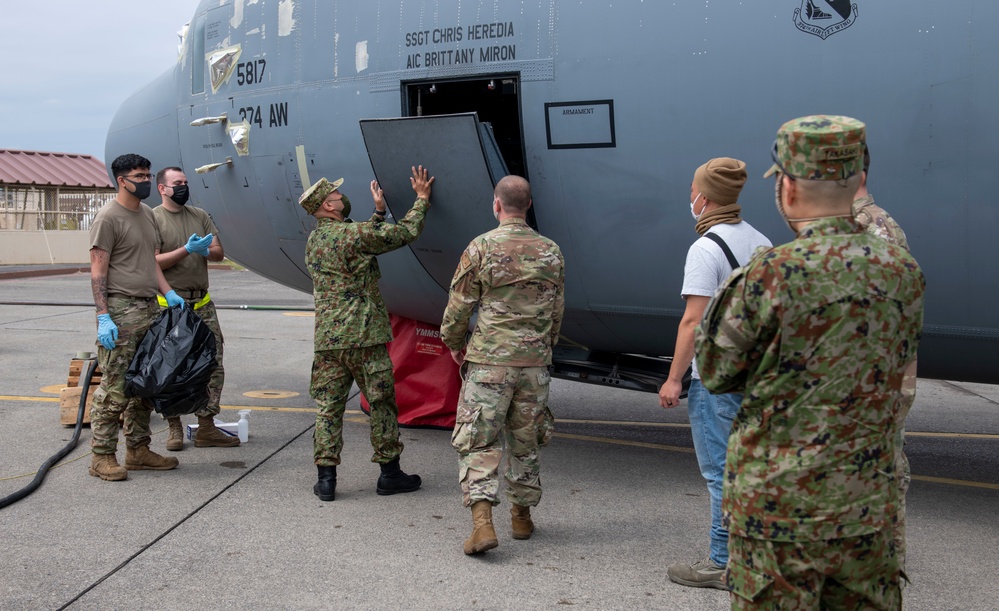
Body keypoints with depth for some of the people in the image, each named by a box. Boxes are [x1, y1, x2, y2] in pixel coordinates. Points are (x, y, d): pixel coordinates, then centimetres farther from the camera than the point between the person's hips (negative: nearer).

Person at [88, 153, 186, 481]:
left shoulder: (147, 214, 16)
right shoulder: (108, 217, -9)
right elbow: (98, 271, -12)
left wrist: (168, 293, 9)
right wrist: (103, 317, -18)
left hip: (150, 309, 8)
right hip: (121, 311, -8)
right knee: (114, 386, -6)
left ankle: (138, 450, 20)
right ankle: (102, 456, 1)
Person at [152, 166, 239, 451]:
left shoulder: (200, 216, 13)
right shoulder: (153, 219, -3)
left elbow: (219, 253, 8)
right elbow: (153, 263, -12)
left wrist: (205, 251, -13)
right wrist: (187, 250, -18)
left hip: (202, 304, 5)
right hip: (170, 305, -5)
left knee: (213, 365, 3)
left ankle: (206, 428, 11)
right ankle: (174, 428, 12)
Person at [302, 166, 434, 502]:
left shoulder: (314, 241, 13)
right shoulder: (353, 233, -11)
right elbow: (405, 232, -7)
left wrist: (379, 212, 26)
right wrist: (422, 198, 4)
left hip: (327, 337, 6)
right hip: (364, 336, -6)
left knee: (328, 407, 7)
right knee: (381, 403, 6)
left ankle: (326, 477, 7)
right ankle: (389, 472, 14)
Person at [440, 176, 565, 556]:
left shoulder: (481, 248, -8)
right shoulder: (551, 252, 4)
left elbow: (458, 307, -3)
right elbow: (557, 311, 13)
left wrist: (454, 344, 14)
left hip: (489, 362, -4)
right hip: (535, 363, 4)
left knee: (479, 443, -1)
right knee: (525, 442, 16)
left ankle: (482, 522, -13)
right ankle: (522, 516, 27)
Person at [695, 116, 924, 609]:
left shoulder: (772, 274, -17)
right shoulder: (904, 273, 0)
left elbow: (715, 372, -5)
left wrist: (734, 288, 7)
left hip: (778, 502, -5)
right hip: (867, 508, 5)